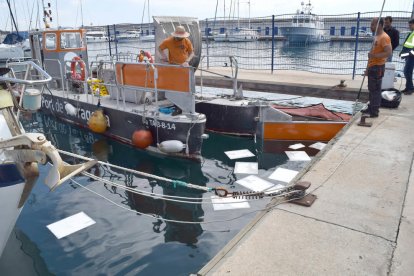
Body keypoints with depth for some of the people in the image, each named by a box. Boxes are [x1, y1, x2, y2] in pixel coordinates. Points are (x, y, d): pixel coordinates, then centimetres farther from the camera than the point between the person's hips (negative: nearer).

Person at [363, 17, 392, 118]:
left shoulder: (384, 37, -15)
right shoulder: (376, 36, 16)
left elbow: (388, 52, -24)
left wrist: (374, 55, -31)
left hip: (378, 67, -10)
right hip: (372, 67, 10)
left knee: (375, 89, -5)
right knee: (371, 89, 15)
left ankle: (375, 111, 0)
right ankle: (371, 108, 25)